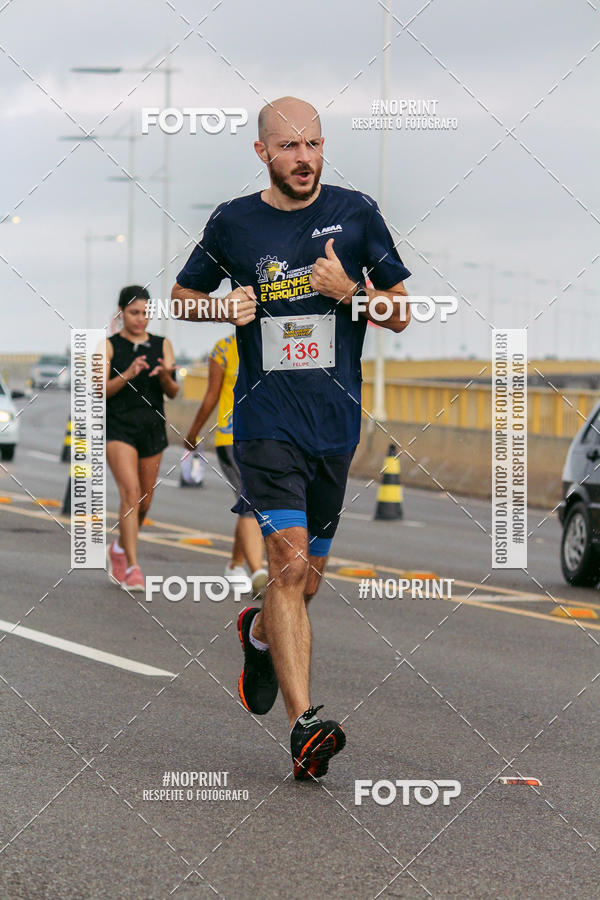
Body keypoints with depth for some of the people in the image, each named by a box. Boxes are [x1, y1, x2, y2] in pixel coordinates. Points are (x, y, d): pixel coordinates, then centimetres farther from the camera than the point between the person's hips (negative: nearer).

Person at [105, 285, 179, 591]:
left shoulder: (162, 345, 9)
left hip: (152, 428, 4)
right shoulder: (109, 346, 0)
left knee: (144, 502, 10)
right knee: (131, 493, -19)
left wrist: (164, 375, -18)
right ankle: (132, 568, -19)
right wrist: (127, 375, -22)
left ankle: (119, 548, 37)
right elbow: (100, 391, -7)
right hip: (119, 427, -4)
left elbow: (173, 392, 4)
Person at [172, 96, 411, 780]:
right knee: (289, 562, -18)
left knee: (309, 573, 12)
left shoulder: (356, 213, 4)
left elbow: (400, 314, 7)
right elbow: (184, 294, 17)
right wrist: (224, 306, -5)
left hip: (337, 419, 3)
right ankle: (304, 726, -21)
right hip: (267, 420, -2)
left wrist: (348, 289, -12)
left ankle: (259, 633, 47)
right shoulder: (233, 223, 2)